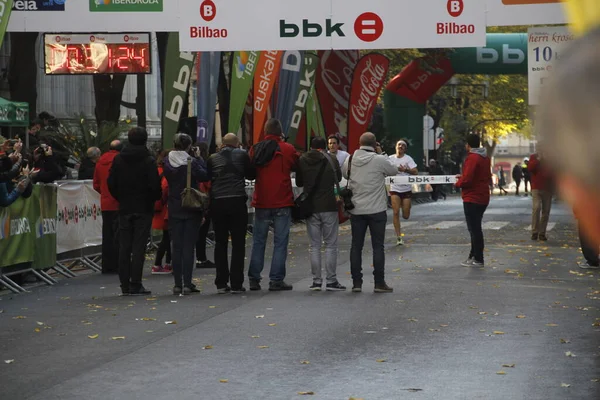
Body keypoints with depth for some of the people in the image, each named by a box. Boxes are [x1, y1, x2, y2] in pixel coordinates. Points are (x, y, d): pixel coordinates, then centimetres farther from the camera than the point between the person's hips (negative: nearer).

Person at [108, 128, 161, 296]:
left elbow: (111, 183, 4)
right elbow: (155, 185, -13)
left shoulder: (118, 159, 4)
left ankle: (125, 285, 8)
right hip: (143, 208, -4)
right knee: (139, 247, -2)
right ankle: (135, 285, -4)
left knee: (124, 247, 8)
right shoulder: (148, 160, -9)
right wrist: (154, 199, 6)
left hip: (124, 208, 4)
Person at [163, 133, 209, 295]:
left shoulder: (167, 162, -1)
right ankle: (187, 284, -2)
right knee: (188, 246, 1)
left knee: (176, 246, 8)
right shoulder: (192, 162, -13)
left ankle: (178, 284, 6)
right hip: (191, 209, -3)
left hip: (174, 209, 3)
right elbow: (204, 176, -7)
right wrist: (198, 158, -1)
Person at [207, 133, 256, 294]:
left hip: (217, 203, 2)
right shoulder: (242, 155, 2)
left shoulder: (213, 158, 8)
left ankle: (221, 283, 8)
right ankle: (236, 284, -1)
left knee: (220, 243, 9)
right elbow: (252, 175, 10)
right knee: (238, 243, 3)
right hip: (237, 201, -2)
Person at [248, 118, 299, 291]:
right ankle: (276, 280, -2)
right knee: (280, 242, 1)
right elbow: (297, 167, 6)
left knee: (258, 241, 11)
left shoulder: (255, 149, 2)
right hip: (282, 203, -3)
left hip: (261, 202, 3)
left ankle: (254, 279, 12)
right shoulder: (287, 149, -8)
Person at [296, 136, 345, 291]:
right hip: (329, 207, -2)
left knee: (314, 245, 8)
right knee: (331, 245, 4)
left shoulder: (302, 160, 0)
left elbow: (299, 183, 12)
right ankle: (331, 281, 2)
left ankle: (316, 280, 6)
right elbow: (339, 178, 13)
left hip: (310, 208, 2)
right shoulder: (331, 159, -3)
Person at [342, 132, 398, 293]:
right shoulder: (380, 160, -12)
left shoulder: (350, 160, 0)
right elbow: (393, 171, 4)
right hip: (377, 210, -3)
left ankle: (356, 283, 8)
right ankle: (379, 283, 1)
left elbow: (343, 173, 17)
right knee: (378, 246, 2)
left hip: (356, 210, 4)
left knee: (356, 246, 8)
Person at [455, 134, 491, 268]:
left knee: (474, 228, -4)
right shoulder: (485, 158, 13)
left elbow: (467, 180, -24)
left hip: (472, 199, -9)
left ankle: (478, 259, -2)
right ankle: (474, 256, 25)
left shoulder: (472, 158, -18)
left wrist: (458, 183, -1)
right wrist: (463, 177, 18)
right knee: (476, 228, 18)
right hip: (483, 198, 9)